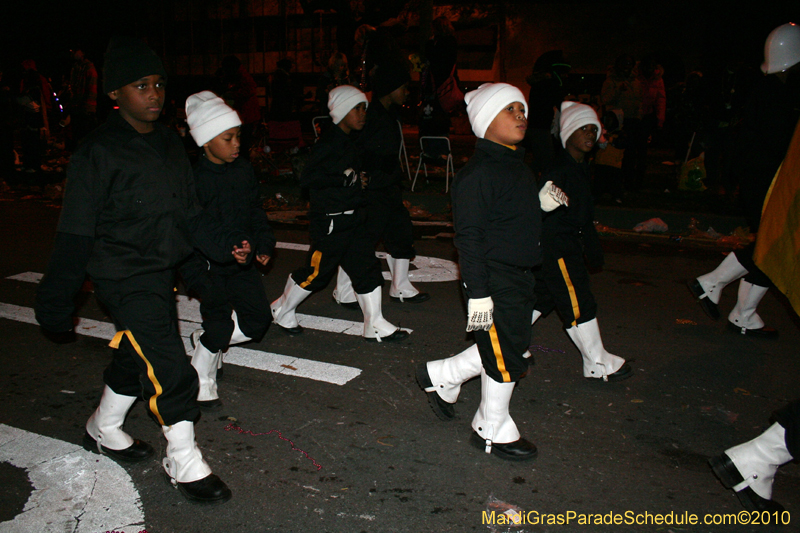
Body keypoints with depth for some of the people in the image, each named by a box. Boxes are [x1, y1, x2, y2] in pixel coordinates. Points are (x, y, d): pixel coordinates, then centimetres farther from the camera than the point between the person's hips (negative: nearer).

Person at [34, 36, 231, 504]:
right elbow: (76, 234, -13)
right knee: (168, 367, -9)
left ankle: (104, 431, 44)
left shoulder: (170, 144, 7)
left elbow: (190, 212, 15)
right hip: (125, 277, -8)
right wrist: (56, 305, -11)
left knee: (138, 356, 21)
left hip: (163, 272, 8)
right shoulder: (99, 152, -14)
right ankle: (185, 463, 8)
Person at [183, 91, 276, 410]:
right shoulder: (195, 179, -18)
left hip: (242, 261, 7)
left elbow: (256, 210, 15)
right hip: (209, 265, -6)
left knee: (258, 320, 9)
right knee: (220, 325, -1)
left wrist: (264, 243, 7)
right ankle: (201, 383, 22)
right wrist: (226, 249, -36)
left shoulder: (243, 169, 3)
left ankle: (206, 339, 34)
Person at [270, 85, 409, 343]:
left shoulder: (351, 142, 11)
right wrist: (344, 178, -24)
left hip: (353, 218, 9)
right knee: (317, 272, 3)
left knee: (367, 267, 7)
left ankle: (375, 326, 15)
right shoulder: (328, 143, -17)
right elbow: (308, 178, -23)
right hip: (330, 222, -9)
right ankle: (281, 311, 26)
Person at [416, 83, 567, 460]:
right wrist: (478, 294, -23)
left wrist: (541, 202, 2)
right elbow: (469, 237, -21)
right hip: (494, 282, -9)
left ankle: (440, 377, 36)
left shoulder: (518, 166, 11)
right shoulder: (477, 174, -19)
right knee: (506, 358, 3)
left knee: (510, 349, 18)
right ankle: (492, 432, 26)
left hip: (520, 278, 9)